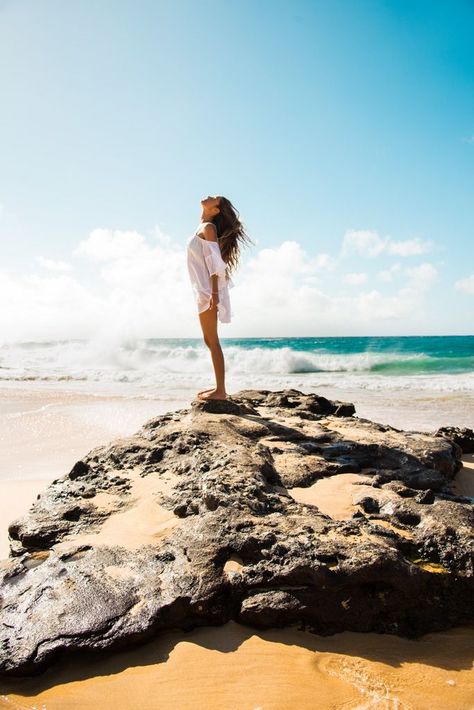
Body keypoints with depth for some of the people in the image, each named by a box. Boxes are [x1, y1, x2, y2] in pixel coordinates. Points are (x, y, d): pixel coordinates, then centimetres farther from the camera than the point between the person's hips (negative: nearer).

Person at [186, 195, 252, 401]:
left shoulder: (208, 227, -8)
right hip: (203, 291, 9)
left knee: (212, 340, -8)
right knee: (209, 340, 12)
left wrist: (214, 294, -23)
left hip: (208, 291, -9)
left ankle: (221, 390, -4)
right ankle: (219, 387, 20)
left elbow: (214, 262, -16)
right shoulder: (203, 227, 18)